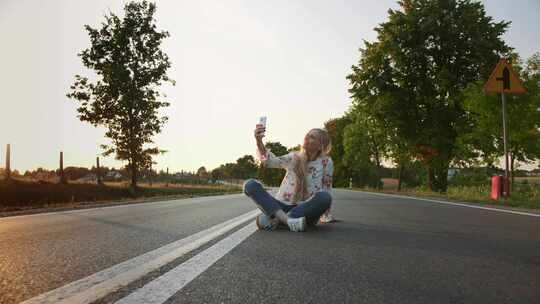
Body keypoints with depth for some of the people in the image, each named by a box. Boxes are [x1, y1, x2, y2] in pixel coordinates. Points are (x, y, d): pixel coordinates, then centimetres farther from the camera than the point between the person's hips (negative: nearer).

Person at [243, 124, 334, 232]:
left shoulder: (326, 162, 2)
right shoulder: (294, 157, 6)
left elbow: (327, 189, 8)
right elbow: (269, 161, -11)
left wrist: (326, 216, 8)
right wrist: (259, 141, -27)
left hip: (306, 210, -2)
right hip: (282, 207, 2)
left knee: (325, 197, -35)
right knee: (250, 185, -19)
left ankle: (274, 219, -32)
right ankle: (288, 220, -36)